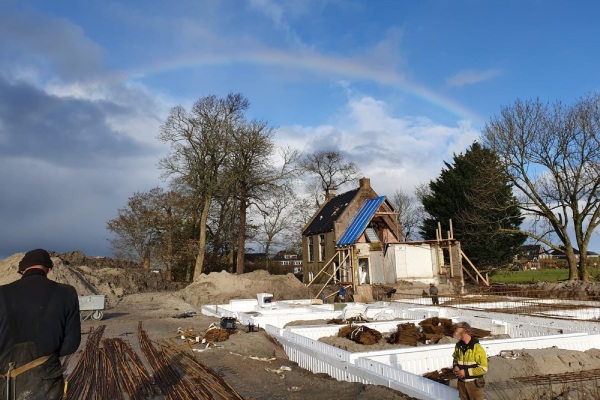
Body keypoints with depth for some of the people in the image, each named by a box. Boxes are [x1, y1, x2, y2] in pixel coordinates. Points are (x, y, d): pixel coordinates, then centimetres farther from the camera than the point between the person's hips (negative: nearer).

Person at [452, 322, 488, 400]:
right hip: (462, 382, 5)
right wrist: (455, 367, -5)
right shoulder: (458, 346, -2)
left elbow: (484, 369, -18)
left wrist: (466, 372, -21)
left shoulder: (477, 348, -19)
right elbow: (455, 358, 17)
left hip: (474, 383, -5)